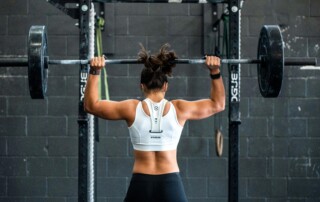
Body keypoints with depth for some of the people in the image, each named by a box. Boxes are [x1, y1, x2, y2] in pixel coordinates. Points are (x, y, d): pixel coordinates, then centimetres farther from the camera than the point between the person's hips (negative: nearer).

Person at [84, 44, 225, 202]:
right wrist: (215, 73, 12)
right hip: (171, 185, 0)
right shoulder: (179, 109, 0)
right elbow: (218, 104, 15)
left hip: (141, 186, 0)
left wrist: (94, 72, 11)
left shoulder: (132, 109, -2)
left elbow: (91, 105, 10)